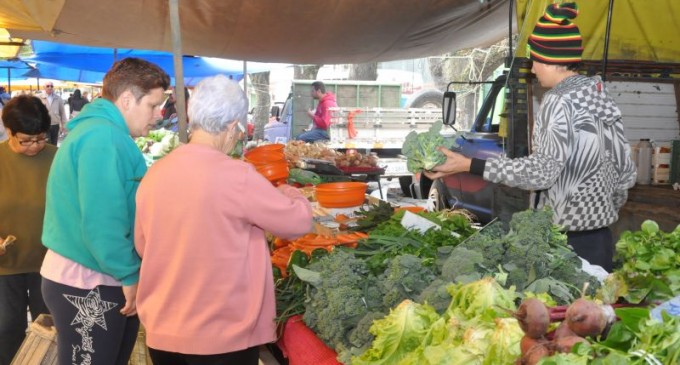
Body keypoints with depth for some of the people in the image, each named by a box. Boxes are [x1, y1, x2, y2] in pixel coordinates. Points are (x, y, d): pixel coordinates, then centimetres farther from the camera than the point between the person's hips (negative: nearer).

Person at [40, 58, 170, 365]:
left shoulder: (99, 131, 14)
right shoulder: (105, 136, -21)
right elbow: (101, 222, -27)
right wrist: (129, 276, -17)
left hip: (91, 279, 10)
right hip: (88, 286, -10)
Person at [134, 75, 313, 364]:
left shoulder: (153, 174, -2)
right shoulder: (237, 176, -18)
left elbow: (142, 246, 11)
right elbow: (299, 222, -8)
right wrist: (292, 196, 14)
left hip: (161, 332, 5)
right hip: (223, 336, -5)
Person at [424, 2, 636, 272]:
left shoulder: (561, 101, -15)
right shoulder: (601, 98, 10)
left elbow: (542, 171, -21)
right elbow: (625, 171, 12)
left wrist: (470, 165, -22)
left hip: (567, 235, -9)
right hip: (599, 232, 9)